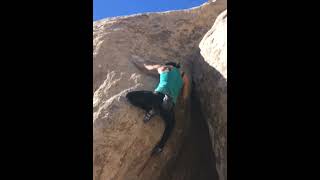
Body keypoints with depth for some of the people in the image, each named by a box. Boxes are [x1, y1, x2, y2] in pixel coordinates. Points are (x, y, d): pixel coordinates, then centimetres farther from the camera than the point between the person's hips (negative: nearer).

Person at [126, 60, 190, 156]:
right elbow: (184, 98, 23)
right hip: (170, 103, 3)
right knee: (170, 122, 31)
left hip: (159, 95, -3)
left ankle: (151, 109, -4)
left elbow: (143, 67, 33)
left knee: (129, 96, 9)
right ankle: (160, 146, 15)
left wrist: (133, 62, 53)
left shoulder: (162, 68, 22)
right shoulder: (185, 77, 26)